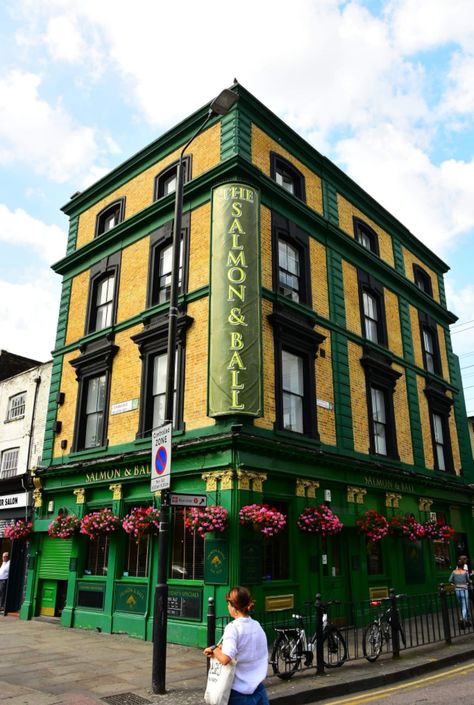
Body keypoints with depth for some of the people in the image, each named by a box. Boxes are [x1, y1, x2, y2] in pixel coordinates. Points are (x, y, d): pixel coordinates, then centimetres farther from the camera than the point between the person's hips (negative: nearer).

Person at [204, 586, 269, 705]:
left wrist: (214, 649, -12)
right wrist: (223, 646, 6)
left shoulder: (233, 628, -18)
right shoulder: (257, 625, 2)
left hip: (239, 691, -5)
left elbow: (225, 658, -31)